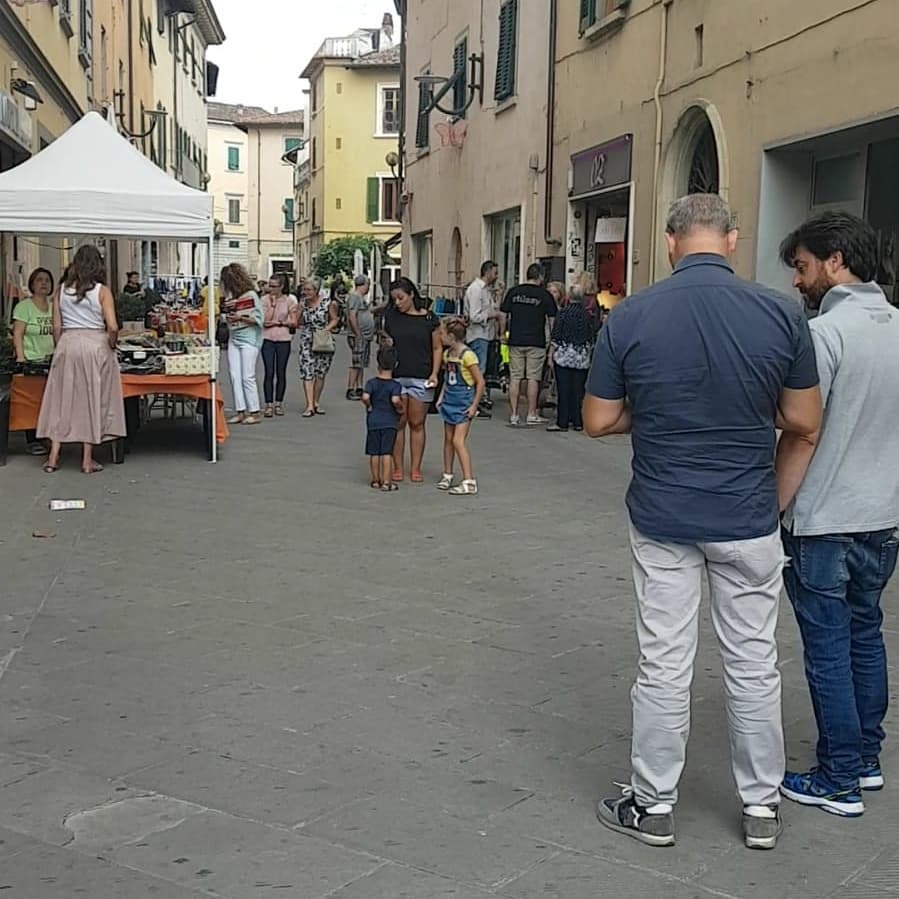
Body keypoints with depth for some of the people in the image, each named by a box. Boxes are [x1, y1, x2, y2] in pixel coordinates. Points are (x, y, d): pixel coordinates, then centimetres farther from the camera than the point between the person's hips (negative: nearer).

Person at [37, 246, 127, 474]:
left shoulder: (63, 290, 4)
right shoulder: (102, 291, -5)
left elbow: (56, 327, 4)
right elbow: (112, 327, -12)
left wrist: (61, 350, 15)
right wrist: (111, 347, 5)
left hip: (67, 344, 3)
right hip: (95, 345, -3)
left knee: (63, 399, 9)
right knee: (92, 400, 5)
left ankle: (53, 457, 7)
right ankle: (87, 460, 7)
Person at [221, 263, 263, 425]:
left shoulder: (251, 295, -8)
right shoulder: (229, 296, 11)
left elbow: (258, 319, -10)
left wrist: (240, 318, -17)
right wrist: (226, 315, 4)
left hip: (248, 340, -7)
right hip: (233, 339, 7)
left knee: (247, 376, -7)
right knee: (234, 376, 2)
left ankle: (254, 412, -1)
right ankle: (240, 411, 6)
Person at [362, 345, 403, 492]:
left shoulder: (371, 383, -4)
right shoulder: (395, 385, -9)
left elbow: (365, 397, -19)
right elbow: (395, 400, -25)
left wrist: (369, 406, -1)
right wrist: (400, 408, -6)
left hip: (373, 421, 2)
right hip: (390, 422, -2)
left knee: (374, 452, 10)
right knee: (387, 452, 0)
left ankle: (376, 480, 17)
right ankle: (386, 482, -1)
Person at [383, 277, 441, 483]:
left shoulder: (429, 318, 0)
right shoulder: (390, 316, 5)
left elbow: (437, 348, 4)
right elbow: (383, 342, 16)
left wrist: (434, 373, -6)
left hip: (421, 379, -1)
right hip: (396, 377, 1)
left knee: (417, 424, 5)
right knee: (398, 423, 4)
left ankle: (415, 468, 12)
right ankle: (397, 468, 12)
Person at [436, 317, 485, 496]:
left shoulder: (467, 355, -18)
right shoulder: (447, 354, 6)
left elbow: (480, 382, -15)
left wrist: (474, 405, -15)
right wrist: (441, 397, 9)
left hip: (464, 403, -8)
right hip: (450, 401, 8)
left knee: (459, 441, -12)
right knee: (448, 439, 14)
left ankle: (469, 482, -10)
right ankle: (447, 475, 27)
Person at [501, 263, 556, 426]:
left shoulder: (513, 292, 5)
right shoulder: (544, 295, -3)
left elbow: (503, 315, 6)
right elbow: (552, 319, 0)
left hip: (516, 341, 3)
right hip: (536, 342, -3)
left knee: (515, 378, 5)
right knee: (533, 378, 2)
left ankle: (514, 415, 5)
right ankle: (532, 415, 6)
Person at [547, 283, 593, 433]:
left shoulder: (563, 312, -6)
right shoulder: (587, 315, 3)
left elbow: (555, 336, -7)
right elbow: (591, 338, 8)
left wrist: (550, 355, -1)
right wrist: (589, 355, 19)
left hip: (564, 355, -3)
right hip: (583, 358, 3)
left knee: (563, 389, -2)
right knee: (579, 390, 6)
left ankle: (562, 422, -3)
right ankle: (578, 422, 9)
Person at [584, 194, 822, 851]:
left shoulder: (630, 317, -9)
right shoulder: (781, 313, -9)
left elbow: (598, 421, -2)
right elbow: (805, 421, -2)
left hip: (663, 520, 0)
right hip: (749, 522, 0)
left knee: (664, 666, 9)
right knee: (754, 664, 13)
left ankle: (654, 804, 21)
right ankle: (762, 806, 26)